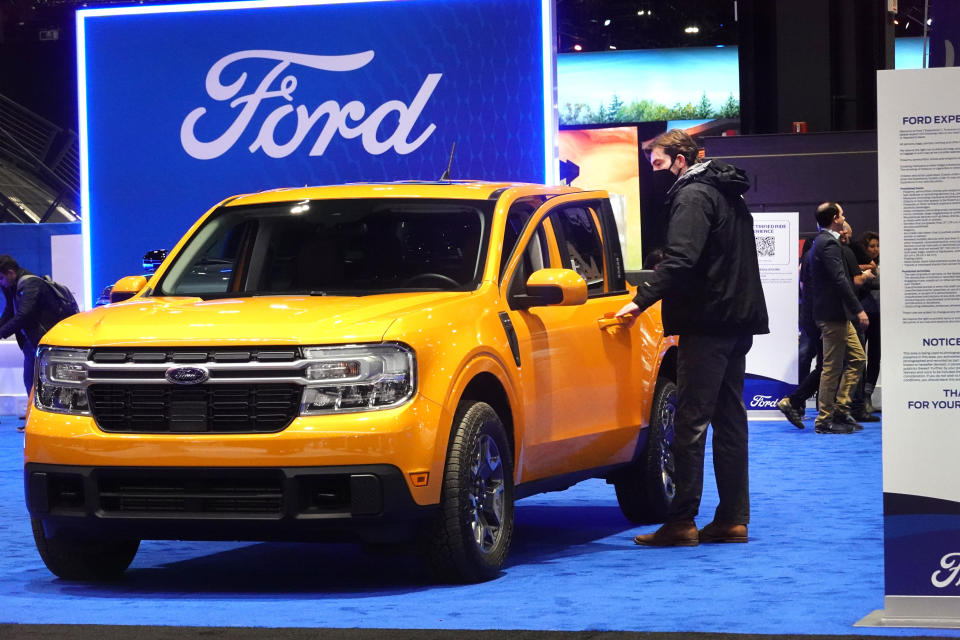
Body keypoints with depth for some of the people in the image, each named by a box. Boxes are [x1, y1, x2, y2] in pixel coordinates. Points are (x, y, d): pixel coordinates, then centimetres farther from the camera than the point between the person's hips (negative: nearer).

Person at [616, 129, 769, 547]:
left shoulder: (693, 195, -9)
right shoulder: (727, 194, 22)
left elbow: (681, 258, -22)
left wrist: (641, 300, -21)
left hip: (708, 322, -10)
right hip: (739, 319, 10)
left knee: (691, 420, -9)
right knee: (729, 420, 10)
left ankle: (681, 522, -10)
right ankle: (733, 519, 11)